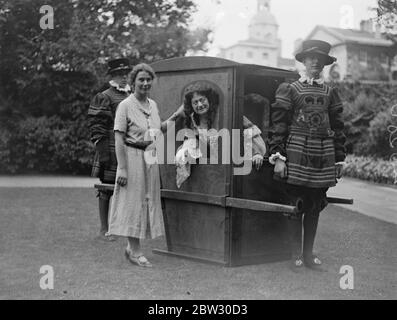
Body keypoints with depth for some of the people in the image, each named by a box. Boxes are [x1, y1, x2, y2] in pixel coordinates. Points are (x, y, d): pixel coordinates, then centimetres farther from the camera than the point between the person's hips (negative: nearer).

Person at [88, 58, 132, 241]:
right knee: (106, 190, 2)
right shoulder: (104, 98, -4)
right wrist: (102, 152, -15)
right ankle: (104, 229, 11)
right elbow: (96, 126, -9)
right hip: (111, 152, -6)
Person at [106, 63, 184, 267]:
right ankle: (135, 252, 7)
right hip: (132, 157, -7)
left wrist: (176, 116, 13)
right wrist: (122, 168, -20)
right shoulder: (125, 106, -11)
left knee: (147, 201, 12)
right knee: (133, 201, -1)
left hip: (151, 158, 7)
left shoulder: (153, 105, 9)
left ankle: (131, 248, 25)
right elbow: (119, 139, -15)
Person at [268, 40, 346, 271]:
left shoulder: (330, 93, 13)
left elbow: (337, 128, 13)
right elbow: (279, 125, -3)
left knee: (315, 208, 8)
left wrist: (340, 160, 8)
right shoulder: (289, 90, 2)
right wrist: (277, 157, -10)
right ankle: (296, 254, 12)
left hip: (323, 160, 3)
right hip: (297, 155, -3)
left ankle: (308, 253, 19)